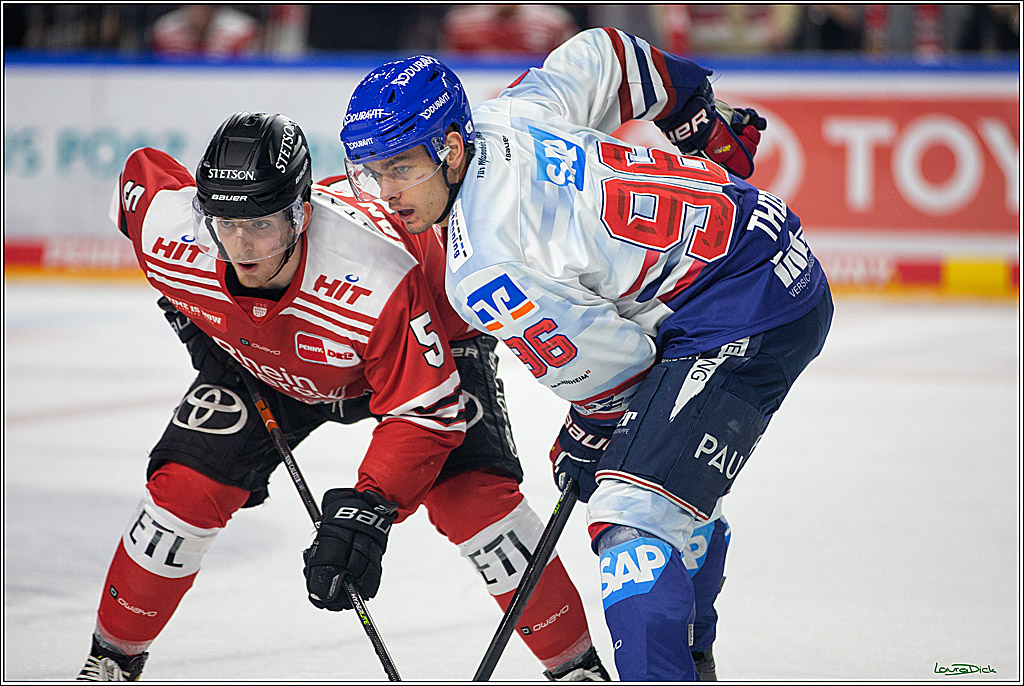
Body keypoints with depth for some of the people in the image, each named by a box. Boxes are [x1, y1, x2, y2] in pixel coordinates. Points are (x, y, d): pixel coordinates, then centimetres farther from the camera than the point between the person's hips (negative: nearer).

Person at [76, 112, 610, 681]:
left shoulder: (379, 280, -45)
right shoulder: (171, 236, -32)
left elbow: (424, 411, -35)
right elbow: (142, 171, -6)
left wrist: (369, 508, -45)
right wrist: (187, 312, -1)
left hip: (430, 339, -3)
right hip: (262, 365, 4)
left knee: (469, 493, -21)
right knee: (185, 486, -10)